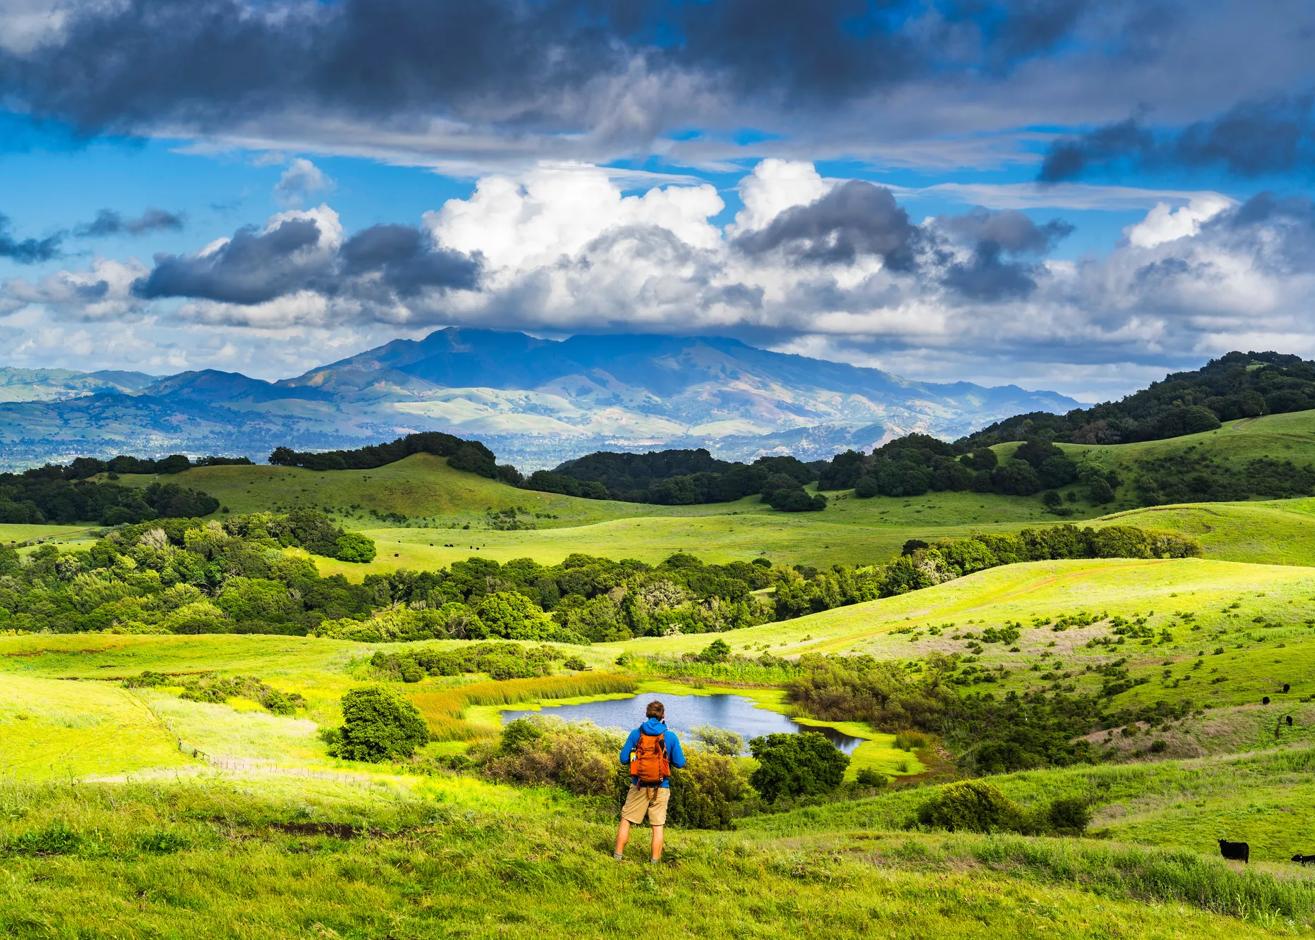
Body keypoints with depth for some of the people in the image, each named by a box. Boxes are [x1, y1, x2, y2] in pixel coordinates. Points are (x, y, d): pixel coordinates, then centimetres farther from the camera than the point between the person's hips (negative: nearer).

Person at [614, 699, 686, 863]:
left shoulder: (636, 733, -3)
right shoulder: (670, 736, -4)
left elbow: (623, 759, -1)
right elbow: (680, 763, 0)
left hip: (638, 786, 0)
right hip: (661, 787, 0)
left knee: (626, 820, 12)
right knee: (657, 826, 6)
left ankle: (618, 855, 13)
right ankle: (655, 860, 6)